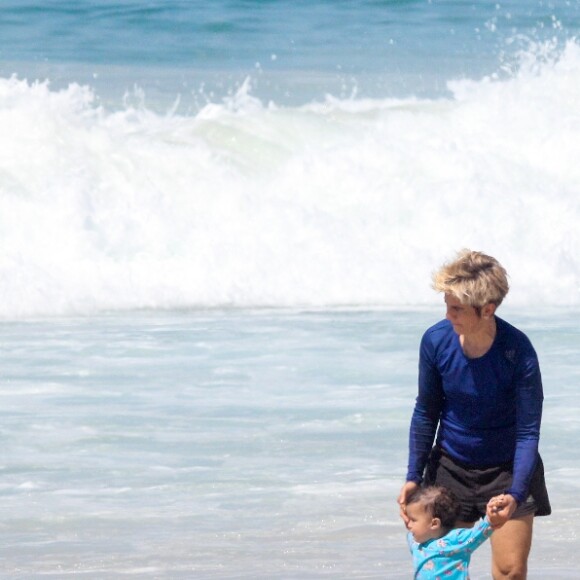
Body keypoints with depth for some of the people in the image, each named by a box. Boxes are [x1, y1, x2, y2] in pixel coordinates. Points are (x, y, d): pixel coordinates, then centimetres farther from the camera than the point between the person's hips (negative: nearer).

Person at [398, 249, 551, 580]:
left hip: (507, 469, -3)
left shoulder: (518, 351, -23)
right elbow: (426, 413, 1)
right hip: (451, 464, 3)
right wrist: (414, 478, -1)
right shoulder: (436, 341, -15)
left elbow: (528, 431, -19)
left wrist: (515, 494, -32)